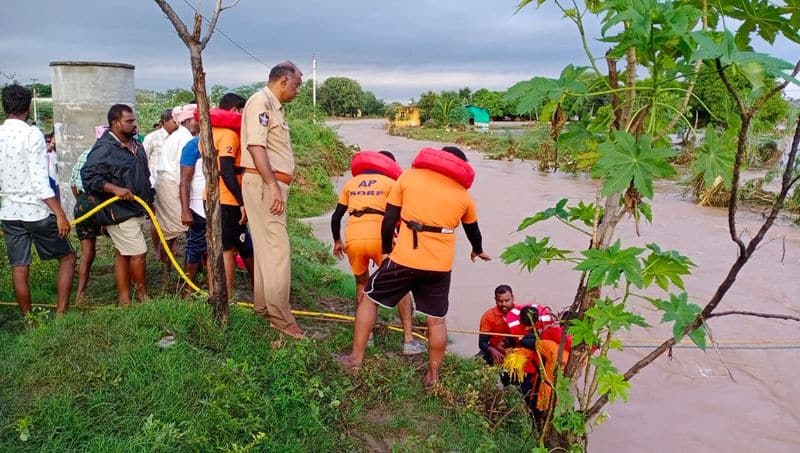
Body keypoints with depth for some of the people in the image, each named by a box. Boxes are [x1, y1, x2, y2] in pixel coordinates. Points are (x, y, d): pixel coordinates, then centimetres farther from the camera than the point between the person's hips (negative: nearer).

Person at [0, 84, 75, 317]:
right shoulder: (32, 134, -13)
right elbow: (39, 180, -18)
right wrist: (60, 214, -18)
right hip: (37, 211, -5)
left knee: (19, 269, 9)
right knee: (67, 257, 9)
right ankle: (60, 313, 4)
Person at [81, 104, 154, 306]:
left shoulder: (136, 145, 13)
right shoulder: (104, 149, -16)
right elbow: (88, 175, -21)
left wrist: (148, 198, 24)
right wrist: (114, 189, -29)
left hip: (135, 209, 9)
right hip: (118, 212, -9)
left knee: (123, 254, 13)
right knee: (139, 252, -6)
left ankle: (124, 299, 20)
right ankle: (142, 293, 13)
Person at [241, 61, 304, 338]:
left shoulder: (275, 106, 19)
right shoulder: (261, 101, -10)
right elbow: (256, 146, -20)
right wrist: (273, 186, -25)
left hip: (273, 184, 10)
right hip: (263, 183, -10)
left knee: (266, 246, 14)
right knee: (277, 248, -11)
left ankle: (263, 305, 24)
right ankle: (280, 316, -8)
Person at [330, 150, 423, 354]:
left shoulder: (352, 183, 23)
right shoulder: (391, 183, 13)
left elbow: (336, 217, 23)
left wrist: (337, 242, 35)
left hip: (353, 240, 3)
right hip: (380, 239, -3)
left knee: (362, 284, 27)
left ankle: (366, 335, 22)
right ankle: (408, 340, 7)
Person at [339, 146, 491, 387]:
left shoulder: (409, 176, 4)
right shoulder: (463, 194, 11)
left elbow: (389, 220, 1)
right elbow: (473, 230, 28)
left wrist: (387, 249, 16)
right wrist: (477, 251, 49)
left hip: (405, 258, -2)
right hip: (440, 265, 2)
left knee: (370, 299, 16)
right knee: (436, 320, 13)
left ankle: (355, 358, 19)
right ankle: (433, 376, 21)